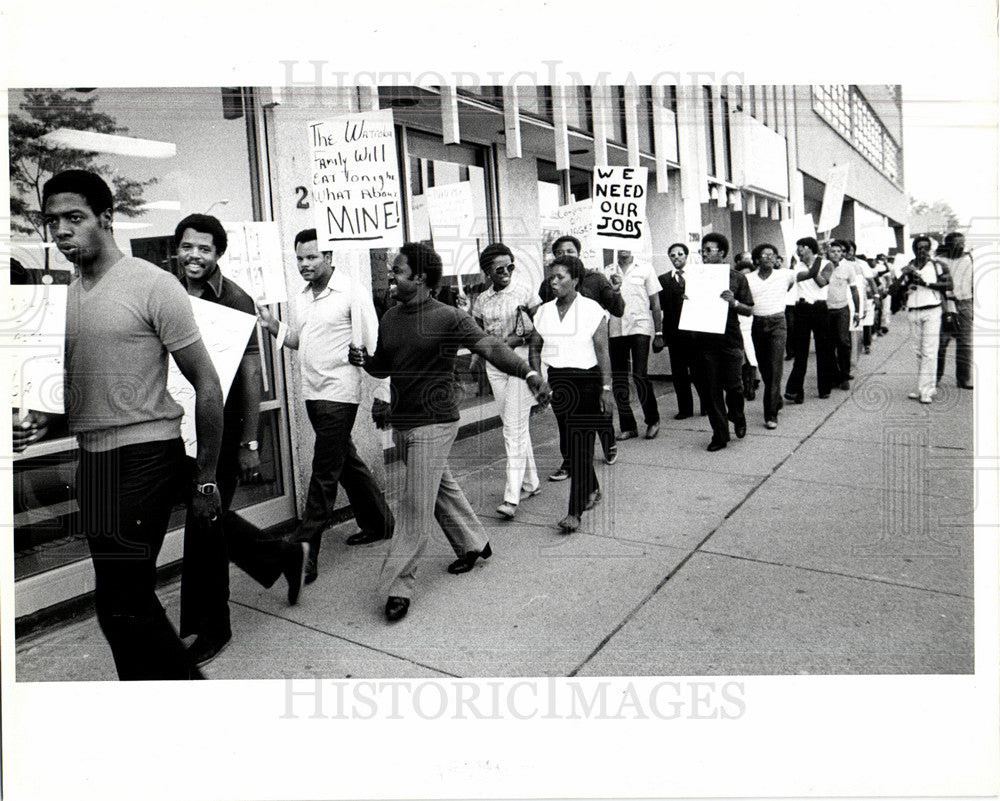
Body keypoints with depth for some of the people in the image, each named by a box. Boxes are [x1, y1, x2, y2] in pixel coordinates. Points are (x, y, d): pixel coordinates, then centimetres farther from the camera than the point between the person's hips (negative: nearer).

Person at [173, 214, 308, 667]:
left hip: (222, 428, -6)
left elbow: (250, 375, -12)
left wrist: (249, 445, -16)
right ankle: (283, 556, 38)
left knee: (204, 524, 1)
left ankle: (211, 627, 18)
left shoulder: (235, 301, -10)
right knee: (210, 517, 15)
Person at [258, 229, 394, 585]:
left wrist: (381, 391, -13)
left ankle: (305, 552, -1)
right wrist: (273, 325, 3)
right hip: (312, 392, 8)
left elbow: (373, 347, -11)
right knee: (346, 462, 17)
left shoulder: (353, 294, -10)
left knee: (324, 472, -6)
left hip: (339, 392, -8)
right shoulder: (301, 298, 13)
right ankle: (378, 522, 33)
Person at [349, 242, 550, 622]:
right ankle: (473, 544, 41)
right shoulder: (390, 318, 8)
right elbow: (384, 367, 17)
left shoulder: (449, 318, -13)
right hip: (401, 423, 8)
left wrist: (529, 373, -37)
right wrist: (364, 360, -6)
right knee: (440, 487, 21)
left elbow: (491, 347, -22)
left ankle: (399, 585, 5)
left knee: (416, 506, -5)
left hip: (434, 423, -7)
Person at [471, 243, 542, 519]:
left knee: (515, 428, -10)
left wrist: (521, 338, -14)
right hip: (494, 364, 5)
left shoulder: (524, 292, -3)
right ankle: (530, 482, 26)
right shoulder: (482, 300, 9)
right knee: (513, 426, 12)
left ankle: (512, 496, -10)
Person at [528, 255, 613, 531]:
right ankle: (592, 490, 34)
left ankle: (575, 511, -5)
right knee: (570, 443, 12)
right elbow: (535, 347, 15)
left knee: (581, 445, -7)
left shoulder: (591, 309, -4)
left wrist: (606, 387, -10)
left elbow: (603, 351, -6)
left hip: (586, 380, -5)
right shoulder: (544, 312, 10)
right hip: (556, 381, 5)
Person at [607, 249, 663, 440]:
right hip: (615, 330, 3)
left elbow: (655, 303, 6)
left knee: (640, 376, -11)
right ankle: (627, 426, 15)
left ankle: (652, 420, 9)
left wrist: (659, 333, 2)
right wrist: (612, 288, -9)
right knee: (618, 381, 3)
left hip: (640, 326, -3)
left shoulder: (645, 268, 6)